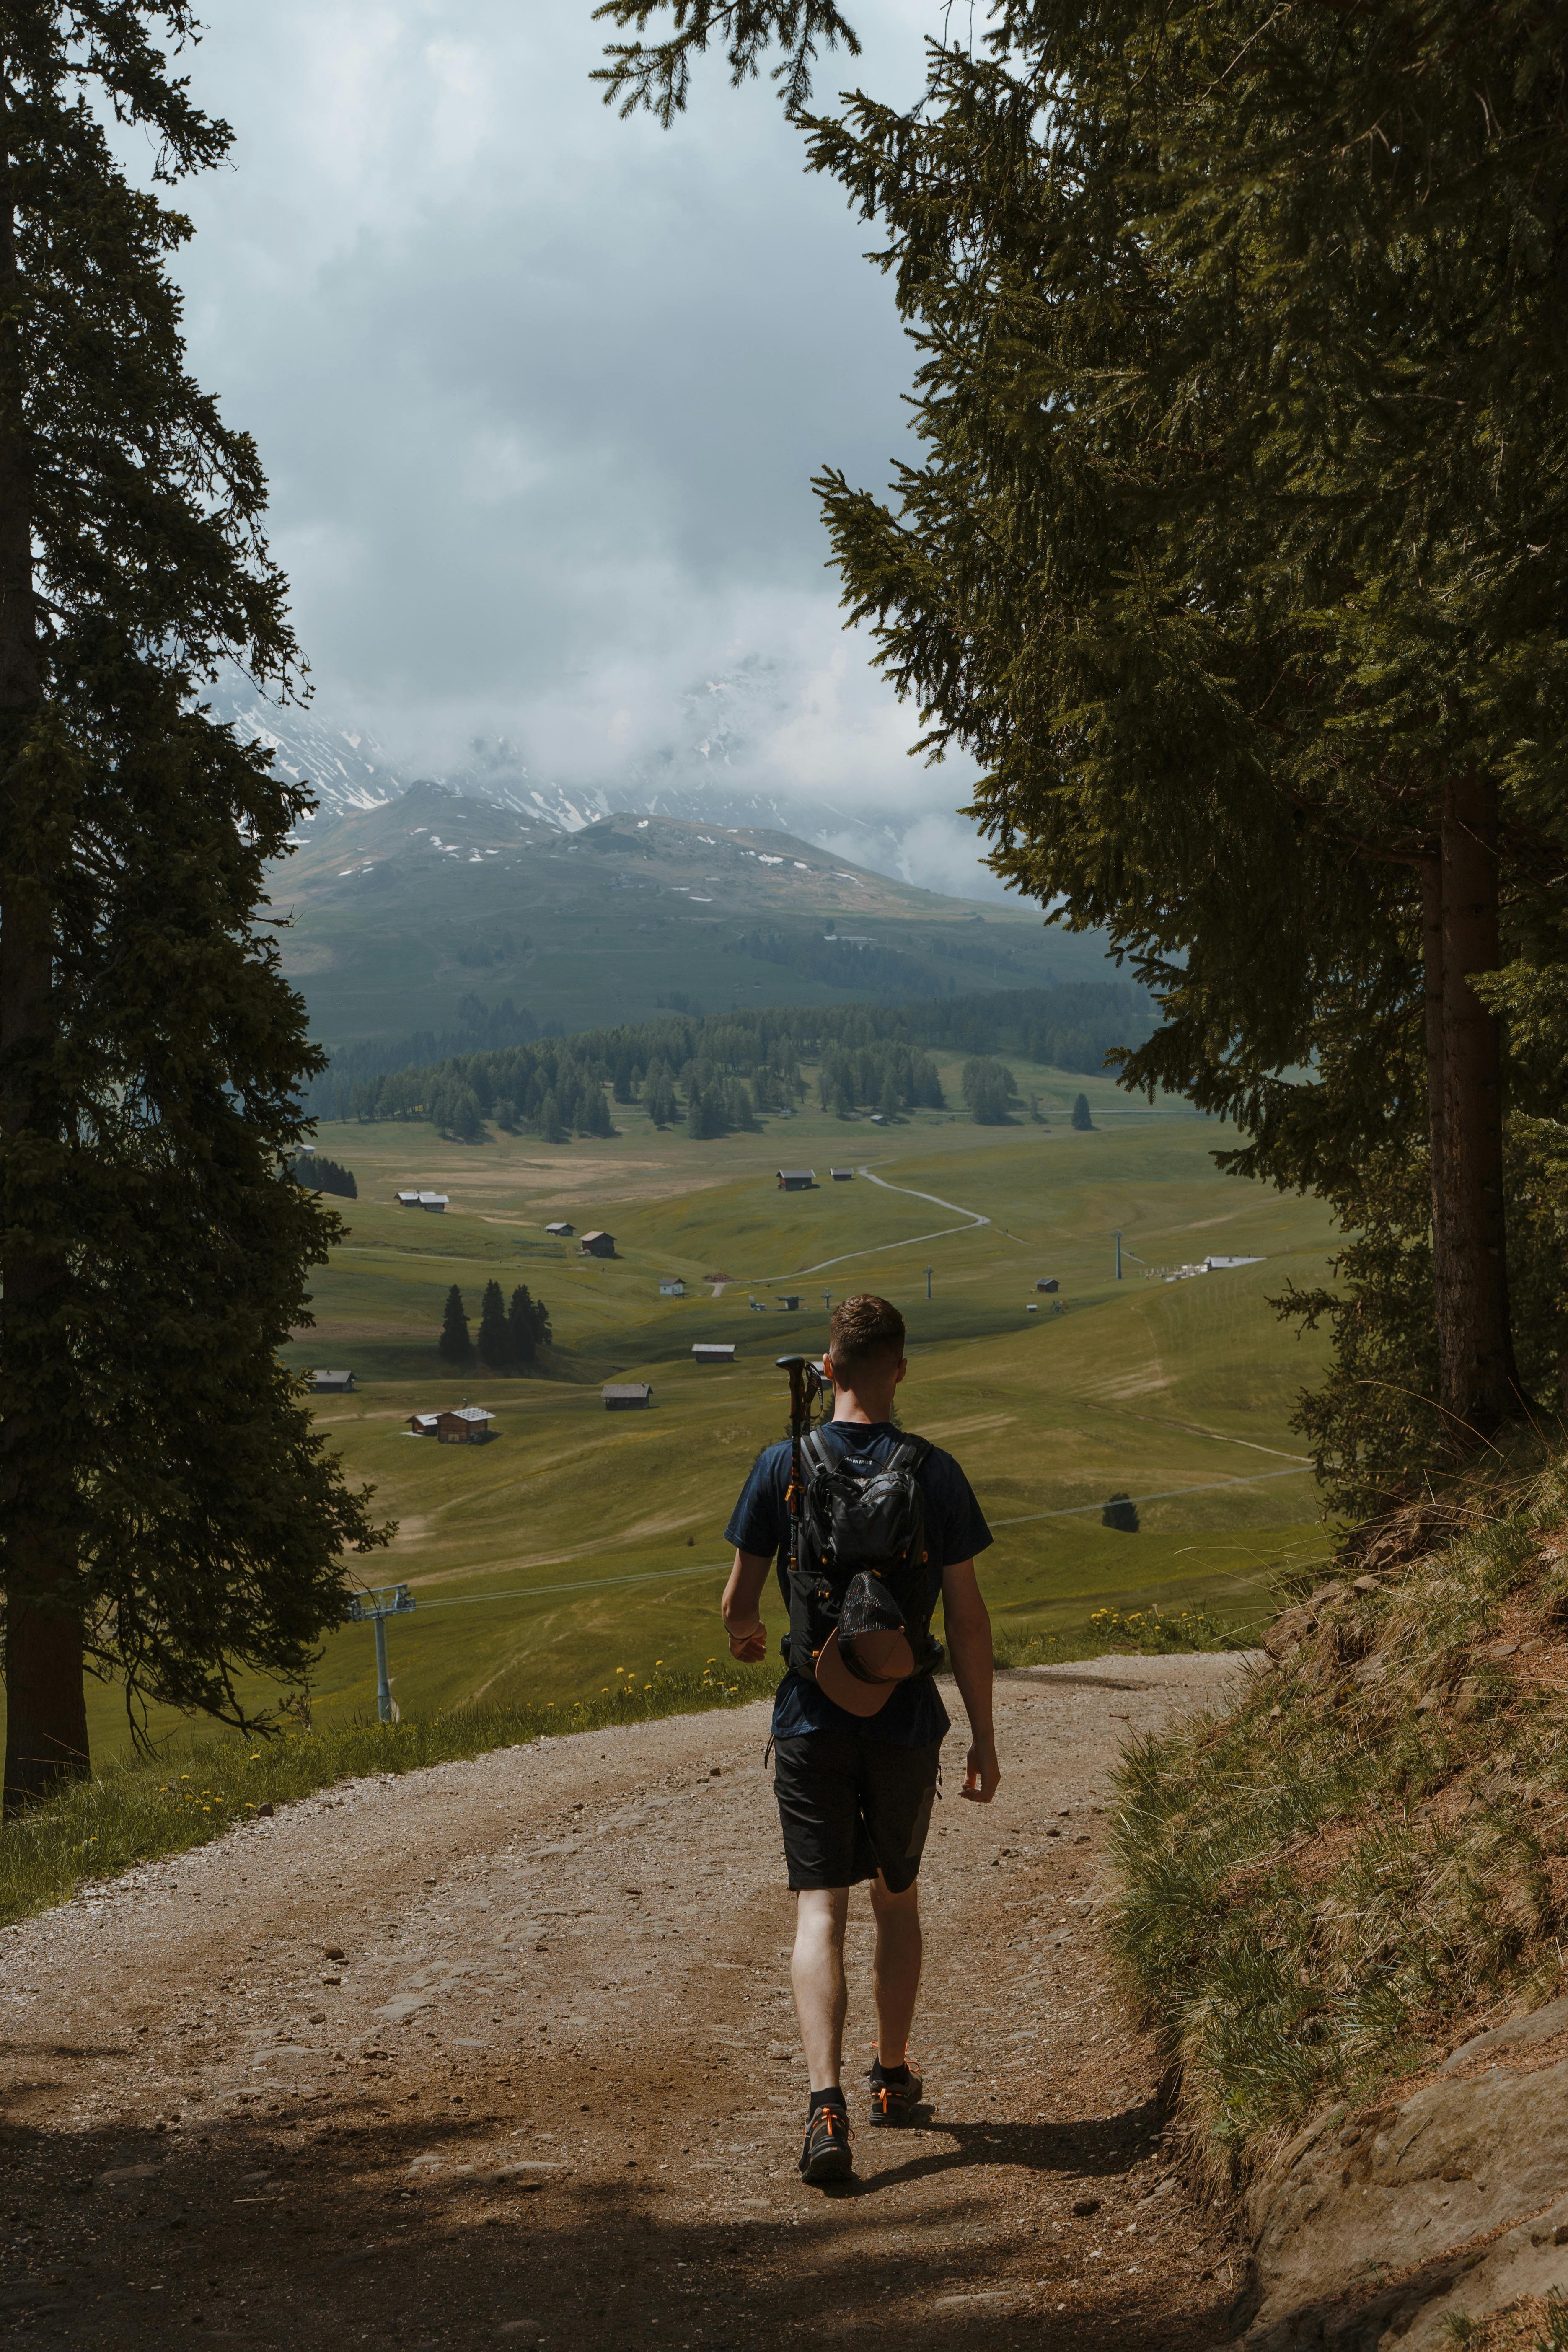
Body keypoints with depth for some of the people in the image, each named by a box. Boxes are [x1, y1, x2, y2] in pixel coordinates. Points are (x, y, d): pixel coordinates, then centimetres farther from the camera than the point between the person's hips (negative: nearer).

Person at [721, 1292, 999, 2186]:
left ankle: (827, 2100, -17)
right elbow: (967, 1617, -5)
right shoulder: (934, 1475, -7)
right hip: (905, 1724, 1)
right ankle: (895, 2077, 32)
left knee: (821, 1910, -1)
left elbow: (739, 1602, -1)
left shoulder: (783, 1468, -6)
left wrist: (748, 1637, 23)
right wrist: (985, 1737, 3)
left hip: (811, 1724, -1)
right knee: (898, 1896, 20)